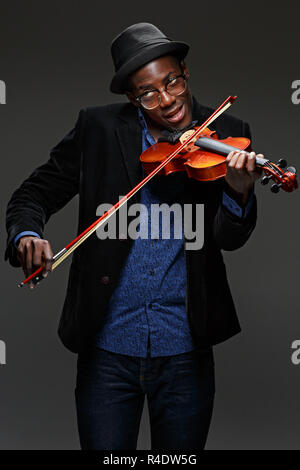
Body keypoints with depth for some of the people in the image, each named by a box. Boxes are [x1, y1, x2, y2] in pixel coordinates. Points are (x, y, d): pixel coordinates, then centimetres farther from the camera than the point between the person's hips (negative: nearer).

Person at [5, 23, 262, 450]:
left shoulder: (225, 135, 0)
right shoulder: (99, 128, 1)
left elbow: (229, 238, -8)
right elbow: (35, 194, 3)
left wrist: (238, 193, -31)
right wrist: (26, 234, -20)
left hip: (185, 353, 0)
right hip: (107, 352, 0)